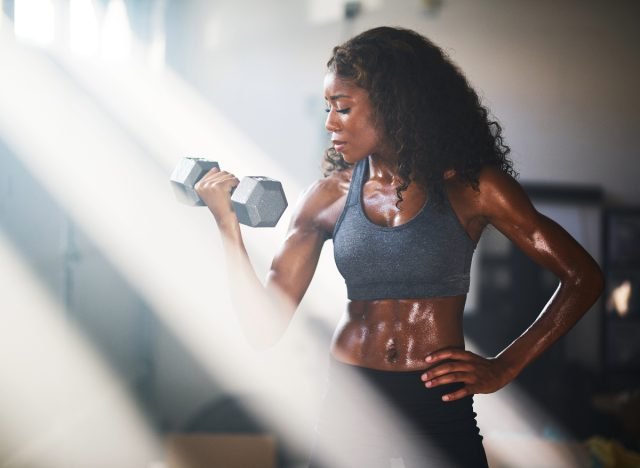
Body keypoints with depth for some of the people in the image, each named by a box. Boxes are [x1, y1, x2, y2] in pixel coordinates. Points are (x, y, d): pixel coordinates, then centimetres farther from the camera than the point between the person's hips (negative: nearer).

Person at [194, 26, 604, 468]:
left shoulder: (469, 186, -3)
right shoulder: (328, 196, 3)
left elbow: (584, 277, -2)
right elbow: (266, 327, -1)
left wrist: (505, 367, -6)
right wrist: (227, 221, -8)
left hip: (440, 402, -2)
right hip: (348, 405, 2)